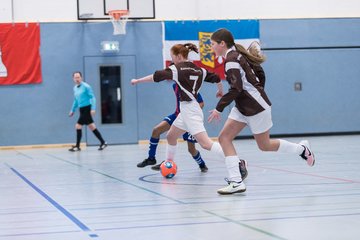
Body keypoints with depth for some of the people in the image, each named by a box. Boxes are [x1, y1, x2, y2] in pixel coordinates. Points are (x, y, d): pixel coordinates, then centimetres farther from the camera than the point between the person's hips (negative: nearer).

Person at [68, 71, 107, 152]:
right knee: (91, 127, 11)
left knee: (78, 126, -10)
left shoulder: (86, 86, -10)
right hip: (81, 109, 8)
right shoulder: (75, 88, 12)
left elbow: (92, 97, -12)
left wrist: (93, 108, -21)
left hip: (87, 108, -8)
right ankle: (103, 143, 18)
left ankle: (77, 146, -2)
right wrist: (72, 110, 23)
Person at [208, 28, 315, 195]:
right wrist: (258, 92, 24)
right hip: (242, 107, 10)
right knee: (224, 138, -3)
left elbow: (236, 88, -27)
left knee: (264, 145, 6)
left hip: (256, 107, -10)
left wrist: (219, 108, -24)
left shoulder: (231, 60, -19)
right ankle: (236, 182, -7)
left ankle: (301, 149, 28)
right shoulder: (238, 54, 9)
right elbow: (260, 74, 16)